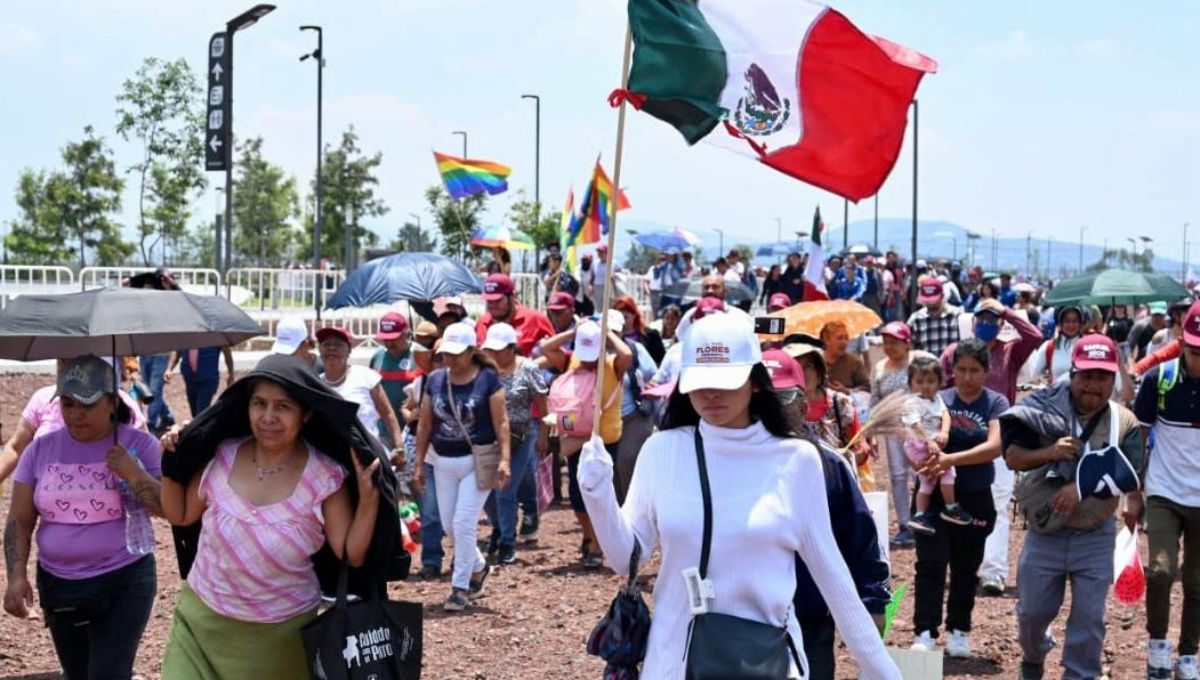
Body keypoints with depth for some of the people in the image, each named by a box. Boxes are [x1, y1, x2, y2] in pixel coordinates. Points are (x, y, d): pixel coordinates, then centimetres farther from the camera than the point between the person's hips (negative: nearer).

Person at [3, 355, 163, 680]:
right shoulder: (41, 449, 1)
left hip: (124, 584, -4)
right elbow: (19, 522, 4)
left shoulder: (139, 445, -5)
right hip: (57, 585, 4)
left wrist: (135, 475, -23)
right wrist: (17, 576, -8)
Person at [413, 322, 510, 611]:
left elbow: (501, 422, -10)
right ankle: (478, 566, 35)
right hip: (444, 462, 5)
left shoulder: (488, 378, -8)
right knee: (449, 523, 11)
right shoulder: (435, 380, 4)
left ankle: (460, 586, 3)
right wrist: (419, 464, 7)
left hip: (478, 461, -5)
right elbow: (425, 424, 8)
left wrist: (505, 459, -19)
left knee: (463, 522, -9)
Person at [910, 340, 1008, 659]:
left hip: (974, 499, 0)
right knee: (930, 565, -5)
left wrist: (952, 459, -29)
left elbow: (994, 446, -16)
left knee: (966, 568, 10)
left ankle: (959, 631, 22)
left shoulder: (995, 403, -1)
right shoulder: (938, 399, 3)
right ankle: (925, 632, -3)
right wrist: (923, 460, -29)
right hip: (934, 494, 0)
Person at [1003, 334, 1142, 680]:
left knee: (1089, 618, 2)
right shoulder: (1044, 408, -7)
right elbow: (1013, 457, -8)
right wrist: (1048, 453, -27)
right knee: (1033, 610, 13)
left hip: (1095, 537, 0)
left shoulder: (1124, 423, -4)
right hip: (1044, 533, 0)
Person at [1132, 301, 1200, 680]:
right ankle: (1157, 643, 8)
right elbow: (1137, 438, 1)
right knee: (1161, 571, -15)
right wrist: (1133, 495, 0)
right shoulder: (1159, 379, -8)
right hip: (1164, 495, -1)